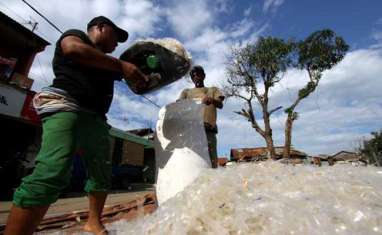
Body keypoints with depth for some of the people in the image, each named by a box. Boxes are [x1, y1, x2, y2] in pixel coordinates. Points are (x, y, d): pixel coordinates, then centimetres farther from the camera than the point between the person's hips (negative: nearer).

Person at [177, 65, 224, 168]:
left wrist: (211, 100, -16)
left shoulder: (213, 89, 26)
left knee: (210, 161, -9)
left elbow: (220, 104, 8)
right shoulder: (186, 91, 30)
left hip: (208, 128, -1)